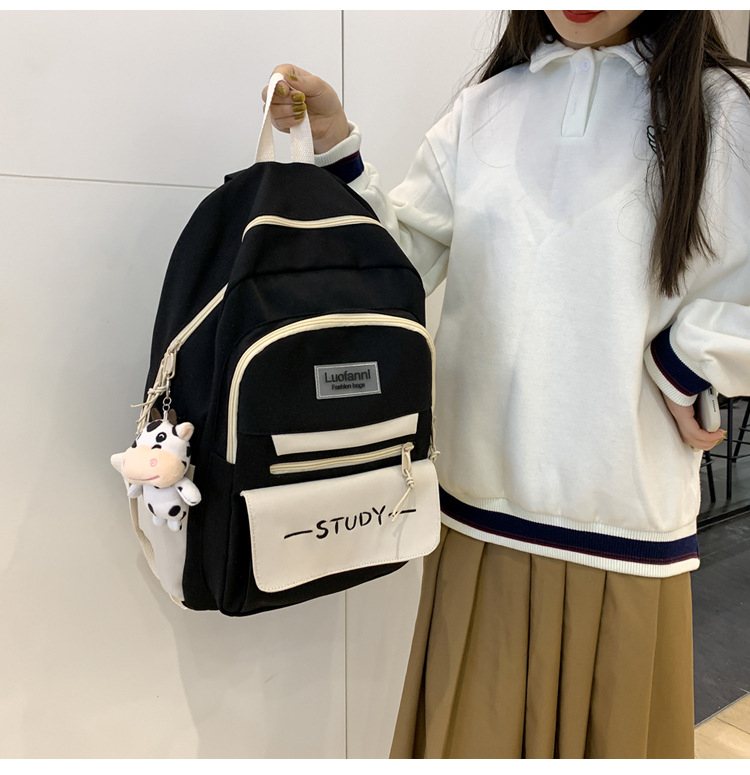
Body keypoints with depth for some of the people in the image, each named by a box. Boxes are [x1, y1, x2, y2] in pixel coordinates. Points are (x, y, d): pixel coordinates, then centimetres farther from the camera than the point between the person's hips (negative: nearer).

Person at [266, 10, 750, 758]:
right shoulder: (483, 110, 10)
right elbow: (403, 260, 4)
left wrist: (678, 367, -4)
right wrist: (334, 140, -3)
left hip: (628, 506, -1)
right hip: (484, 498, 2)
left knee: (610, 726, 14)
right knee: (473, 724, 14)